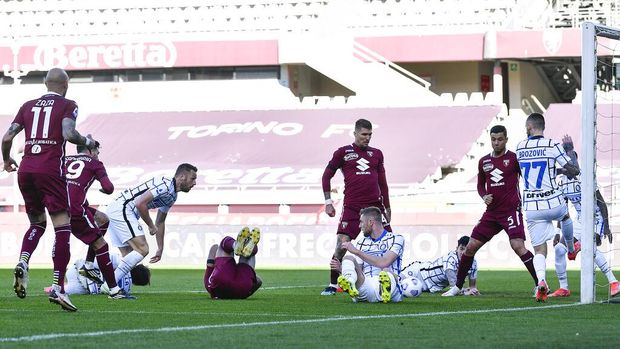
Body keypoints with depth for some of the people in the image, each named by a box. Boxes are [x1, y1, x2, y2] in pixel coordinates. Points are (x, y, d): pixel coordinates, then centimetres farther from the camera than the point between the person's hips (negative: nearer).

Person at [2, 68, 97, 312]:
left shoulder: (28, 106, 17)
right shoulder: (67, 106, 5)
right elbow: (68, 134, -12)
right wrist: (87, 142, 7)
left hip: (26, 169, 5)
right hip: (50, 169, -5)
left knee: (37, 223, 22)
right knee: (62, 226, -3)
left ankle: (22, 263, -5)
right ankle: (58, 288, -13)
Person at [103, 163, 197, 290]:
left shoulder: (172, 196, 17)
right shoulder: (165, 184, -16)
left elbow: (160, 222, 27)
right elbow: (140, 203, -23)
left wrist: (160, 249, 29)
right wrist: (151, 226, -11)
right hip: (122, 210, -11)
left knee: (129, 256, 12)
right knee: (142, 249, -16)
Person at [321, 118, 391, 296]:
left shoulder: (376, 154, 14)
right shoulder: (343, 153, 5)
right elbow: (327, 176, 9)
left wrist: (387, 207, 20)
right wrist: (328, 202, 2)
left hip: (375, 206, 3)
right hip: (352, 207, -3)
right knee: (342, 245, -11)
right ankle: (332, 285, -1)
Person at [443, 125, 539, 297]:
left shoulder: (514, 158, -3)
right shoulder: (484, 162, 12)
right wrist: (484, 197, 3)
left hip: (511, 210, -6)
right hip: (492, 212, 6)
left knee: (518, 246, -22)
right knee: (471, 247, 3)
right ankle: (457, 286, 16)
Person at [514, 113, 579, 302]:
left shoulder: (520, 147, 3)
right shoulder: (552, 146, -9)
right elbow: (574, 171, -6)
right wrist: (561, 170, 15)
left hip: (531, 207, 1)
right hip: (553, 202, -1)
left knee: (539, 250, 5)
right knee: (565, 216, 36)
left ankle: (541, 280, -21)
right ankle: (571, 249, 60)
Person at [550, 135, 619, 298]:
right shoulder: (561, 180, 3)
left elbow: (601, 202, -13)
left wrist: (606, 226, -16)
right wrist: (558, 231, 11)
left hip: (596, 218, -7)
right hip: (580, 220, 7)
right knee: (559, 249, -3)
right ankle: (563, 288, 8)